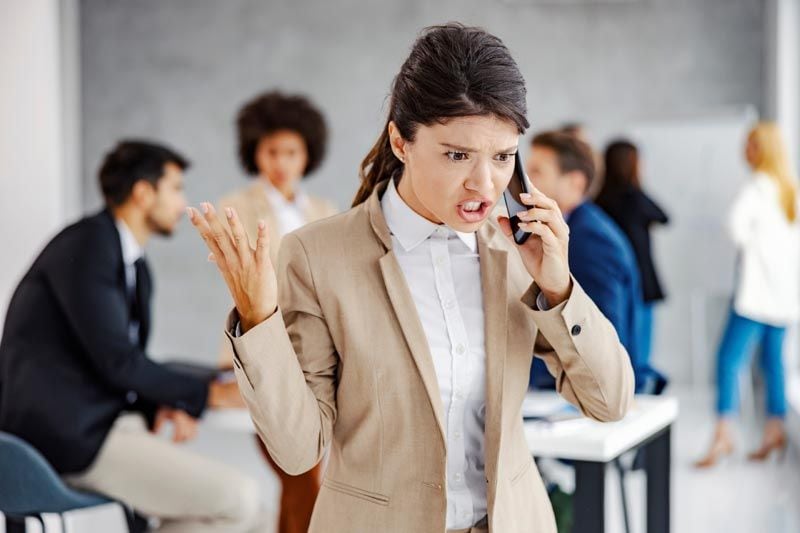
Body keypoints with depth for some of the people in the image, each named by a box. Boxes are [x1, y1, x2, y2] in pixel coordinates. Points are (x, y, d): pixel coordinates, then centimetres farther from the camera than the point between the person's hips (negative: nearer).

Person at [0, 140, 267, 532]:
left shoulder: (136, 268, 17)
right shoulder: (87, 244, -13)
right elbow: (115, 360, -19)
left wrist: (161, 406, -2)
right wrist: (209, 395, -11)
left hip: (99, 420, 10)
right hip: (68, 431, -10)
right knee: (237, 501, -17)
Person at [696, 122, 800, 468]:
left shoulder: (760, 186, -10)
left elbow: (737, 221, -24)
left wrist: (748, 245, -6)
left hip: (757, 289, -8)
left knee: (729, 358, -10)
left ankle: (723, 435, -18)